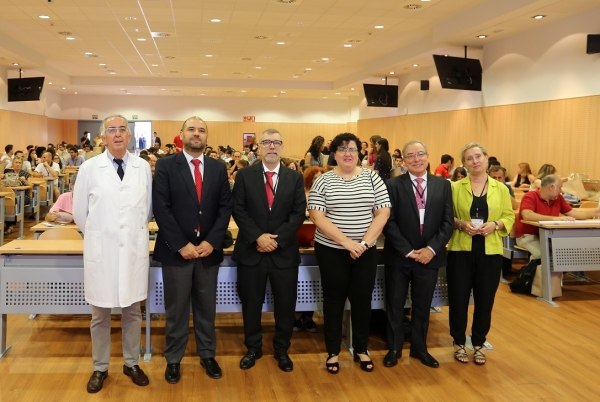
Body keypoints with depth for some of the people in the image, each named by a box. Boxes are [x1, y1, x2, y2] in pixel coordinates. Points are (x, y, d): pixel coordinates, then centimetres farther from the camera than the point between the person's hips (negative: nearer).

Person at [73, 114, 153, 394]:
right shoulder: (89, 168, -3)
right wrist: (95, 237, 12)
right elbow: (79, 210, 5)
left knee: (132, 311, 12)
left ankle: (132, 364, 29)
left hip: (134, 249, 1)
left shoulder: (143, 168, 1)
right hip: (101, 250, -1)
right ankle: (100, 368, 26)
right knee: (100, 314, 9)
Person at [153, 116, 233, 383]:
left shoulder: (218, 168, 6)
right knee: (176, 309, 9)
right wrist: (181, 244, -14)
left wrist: (211, 242, -9)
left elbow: (225, 207, 3)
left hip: (208, 249, 3)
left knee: (207, 307, 13)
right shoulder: (166, 166, -3)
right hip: (176, 249, -2)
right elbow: (161, 208, -9)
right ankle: (173, 359, 24)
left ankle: (207, 355, 29)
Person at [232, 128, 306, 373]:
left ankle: (282, 350, 27)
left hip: (284, 251, 1)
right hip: (251, 250, 0)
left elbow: (299, 213, -3)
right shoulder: (245, 175, 2)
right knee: (251, 303, 10)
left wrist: (277, 238, -14)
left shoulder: (295, 178, 4)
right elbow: (238, 210, -4)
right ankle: (253, 348, 29)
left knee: (285, 304, 8)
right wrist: (258, 237, -16)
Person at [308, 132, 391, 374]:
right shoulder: (323, 181, -4)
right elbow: (317, 217, -12)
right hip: (331, 251, -2)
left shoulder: (372, 178, 1)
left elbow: (383, 212, -3)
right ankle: (333, 352, 21)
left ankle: (361, 350, 27)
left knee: (362, 300, 10)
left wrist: (364, 242, -13)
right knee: (334, 300, 8)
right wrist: (346, 241, -19)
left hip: (366, 251, 2)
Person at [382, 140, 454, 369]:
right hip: (398, 256, -2)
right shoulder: (393, 185, -5)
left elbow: (448, 222, 0)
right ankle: (394, 348, 25)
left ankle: (419, 348, 30)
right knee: (395, 305, 9)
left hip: (429, 256, 2)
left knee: (422, 306, 14)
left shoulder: (443, 185, 4)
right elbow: (388, 222, -9)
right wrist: (407, 251, -15)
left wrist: (432, 249, -12)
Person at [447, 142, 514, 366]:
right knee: (458, 298, 3)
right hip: (461, 250, -1)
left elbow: (510, 216, 5)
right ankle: (459, 343, 21)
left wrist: (495, 225, -13)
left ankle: (478, 344, 24)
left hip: (490, 252, 1)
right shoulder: (455, 187, 1)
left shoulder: (501, 189, 5)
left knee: (485, 299, 7)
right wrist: (460, 223, -16)